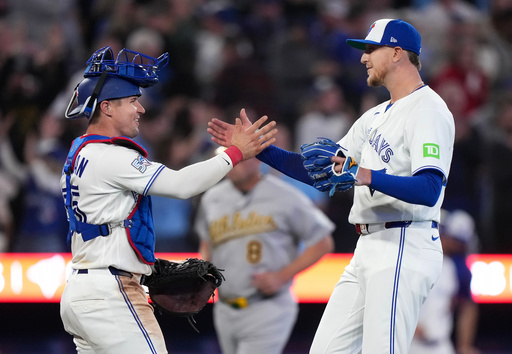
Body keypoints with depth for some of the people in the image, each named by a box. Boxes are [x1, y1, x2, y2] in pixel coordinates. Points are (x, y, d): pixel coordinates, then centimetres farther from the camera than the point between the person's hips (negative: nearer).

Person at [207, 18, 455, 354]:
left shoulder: (428, 110, -10)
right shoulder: (378, 116, 22)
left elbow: (429, 190, -24)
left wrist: (368, 177, -37)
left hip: (404, 247, -10)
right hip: (369, 250, 10)